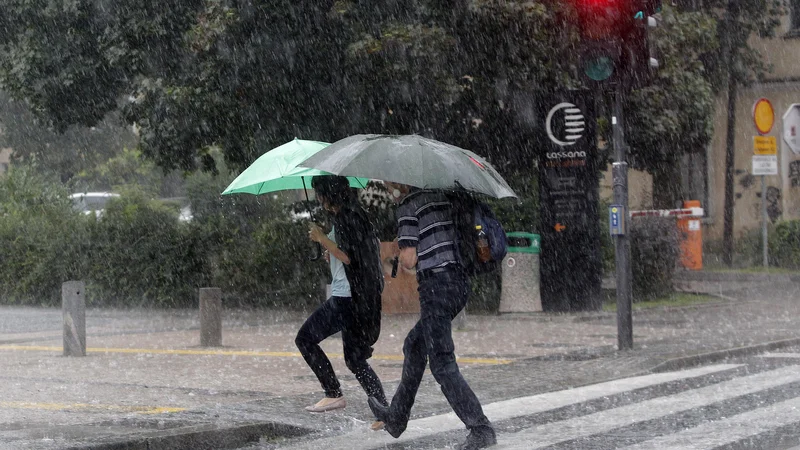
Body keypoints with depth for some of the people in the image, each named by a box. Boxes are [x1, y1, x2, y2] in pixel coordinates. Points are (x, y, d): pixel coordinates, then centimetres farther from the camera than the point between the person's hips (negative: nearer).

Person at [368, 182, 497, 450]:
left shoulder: (409, 206, -9)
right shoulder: (441, 197, 14)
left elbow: (409, 260, -13)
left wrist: (400, 252, 10)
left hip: (436, 285, -9)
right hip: (460, 282, 9)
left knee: (443, 364, -6)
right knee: (414, 347, 23)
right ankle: (396, 418, 34)